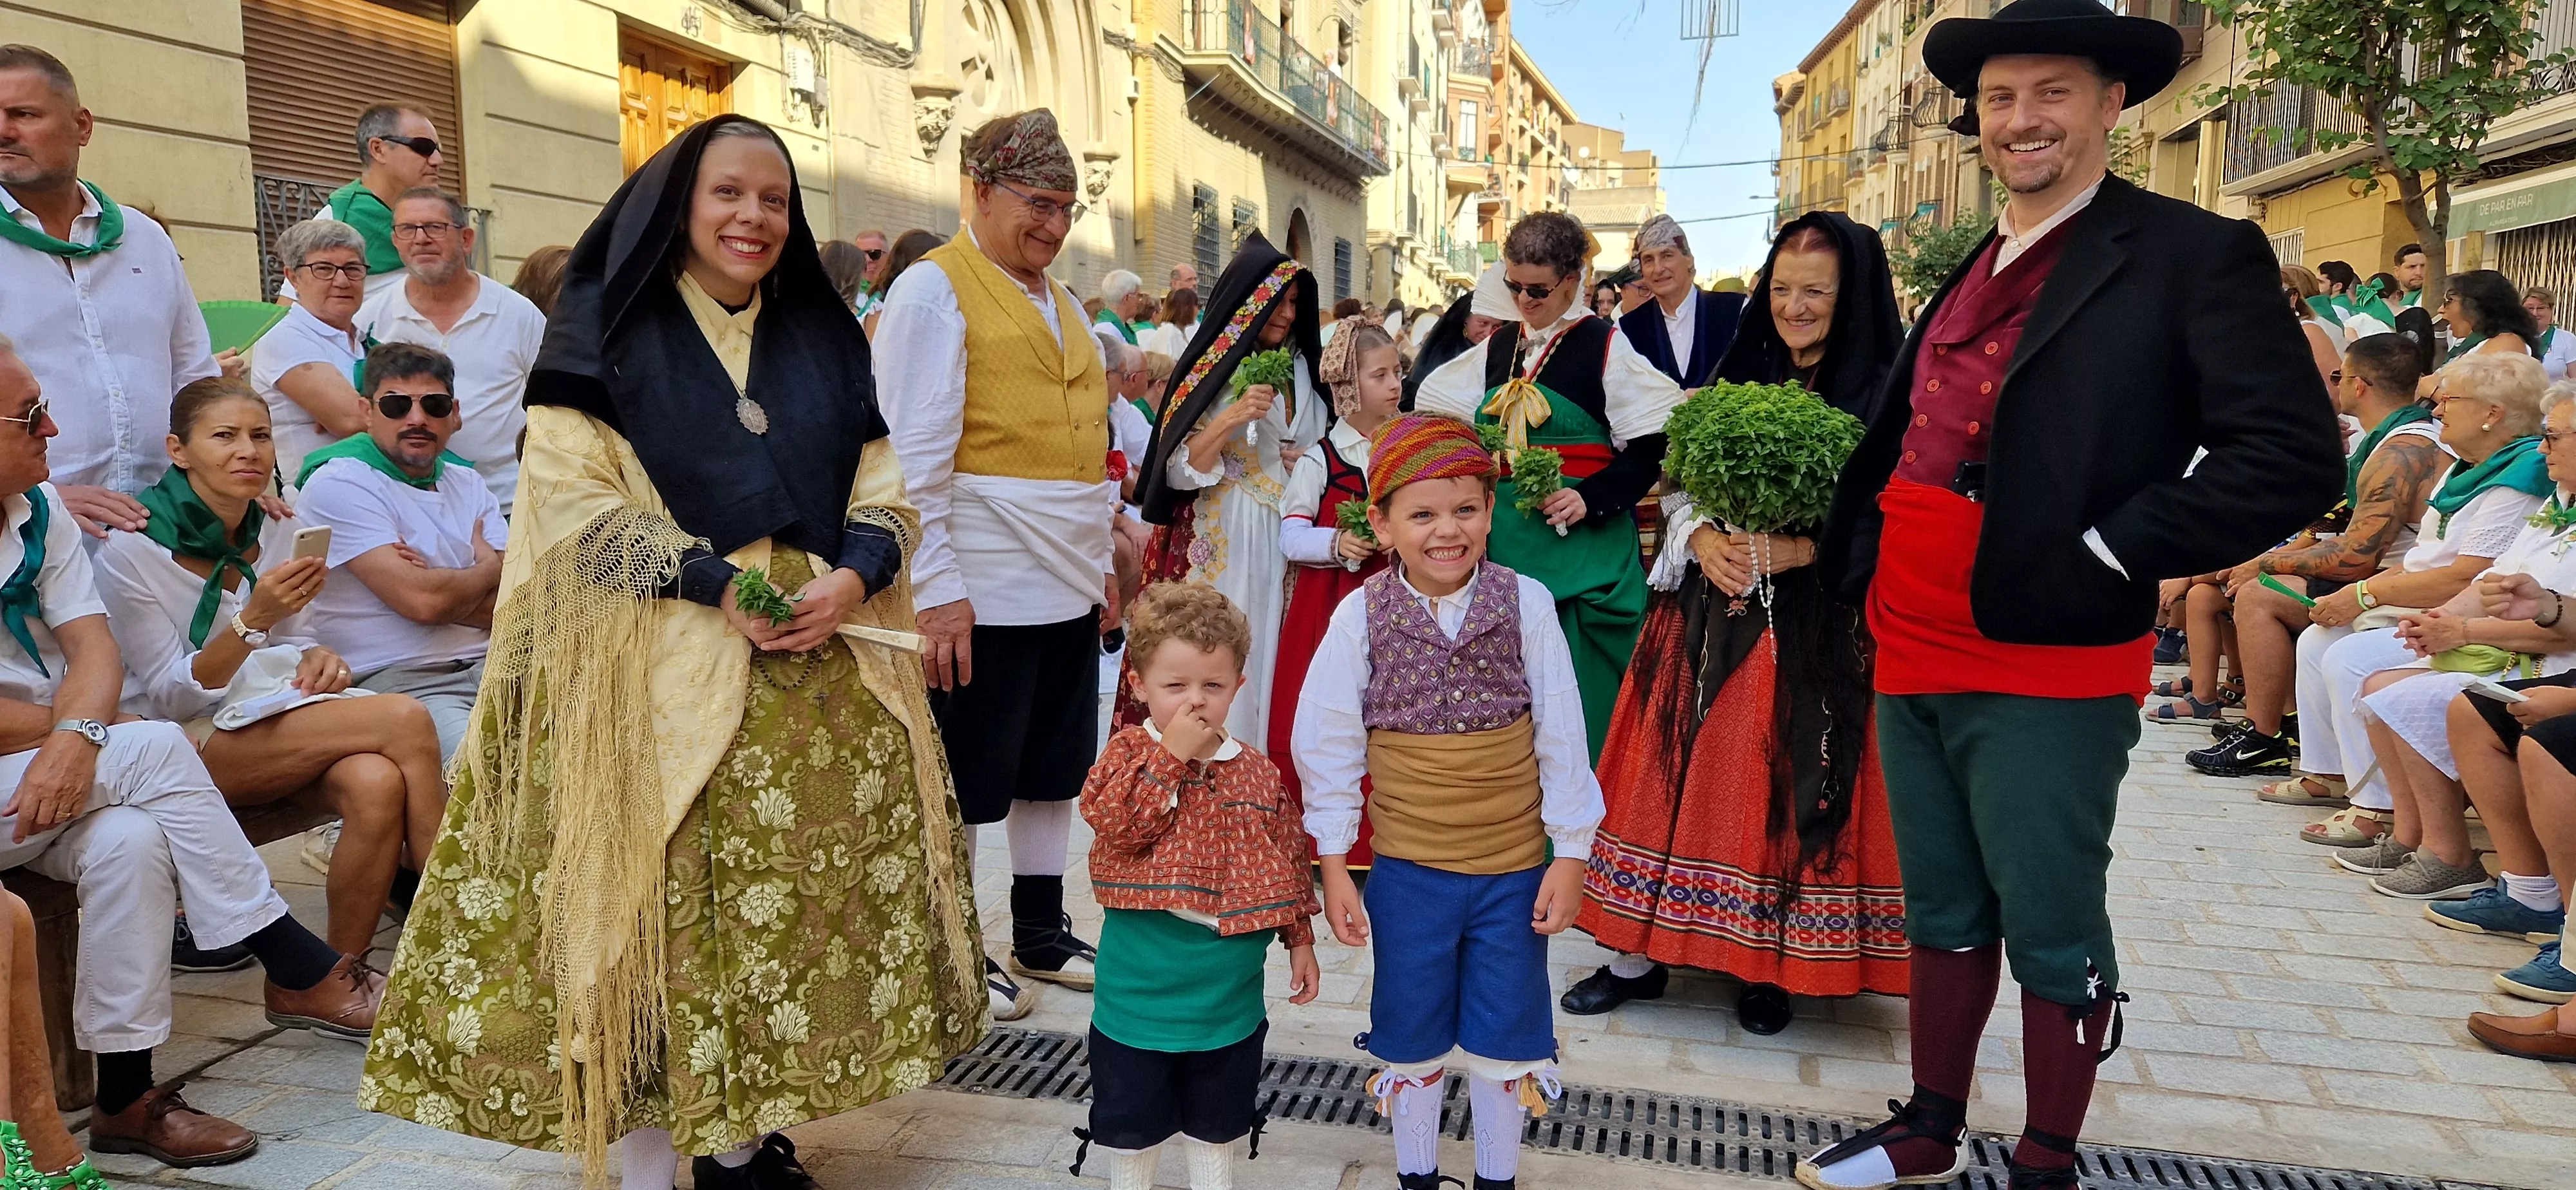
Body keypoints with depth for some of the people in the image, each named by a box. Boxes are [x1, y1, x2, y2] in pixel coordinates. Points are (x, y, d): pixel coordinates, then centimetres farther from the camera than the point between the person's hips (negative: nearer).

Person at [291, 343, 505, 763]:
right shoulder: (341, 483, -1)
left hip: (490, 666, 6)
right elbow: (423, 602, -14)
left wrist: (438, 585, -10)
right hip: (394, 679, -6)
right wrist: (489, 568, 7)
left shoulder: (467, 483, 18)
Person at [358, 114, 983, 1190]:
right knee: (663, 909, -4)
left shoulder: (824, 337, 15)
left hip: (826, 671, 4)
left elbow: (884, 490, 11)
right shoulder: (606, 330, 2)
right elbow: (571, 500, -7)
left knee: (798, 912, 5)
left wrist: (853, 577, -10)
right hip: (661, 677, -4)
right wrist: (714, 581, -16)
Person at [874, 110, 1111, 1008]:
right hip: (983, 589, -8)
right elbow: (912, 455, -14)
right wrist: (937, 588, -19)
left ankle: (1041, 934, 30)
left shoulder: (1060, 302, 17)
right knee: (965, 779, 4)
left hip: (1069, 586, 8)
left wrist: (1102, 560, 17)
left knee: (1053, 764, 15)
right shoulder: (934, 290, -8)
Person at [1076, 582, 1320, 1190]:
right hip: (1138, 992, -2)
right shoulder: (1128, 752, -8)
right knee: (1131, 1127, 15)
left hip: (1228, 995, 2)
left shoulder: (1258, 774, -1)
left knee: (1216, 1127, 20)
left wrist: (1299, 940, 5)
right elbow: (1115, 824, -26)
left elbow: (1289, 861, 7)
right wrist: (1172, 755, -25)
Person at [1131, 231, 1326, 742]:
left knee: (1268, 654, 5)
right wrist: (1230, 420, -21)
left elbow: (1315, 447, 25)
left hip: (1282, 541, 5)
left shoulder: (1298, 371, 13)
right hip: (1217, 543, -5)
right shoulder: (1210, 371, -1)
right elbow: (1178, 471, -7)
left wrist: (1311, 457, 2)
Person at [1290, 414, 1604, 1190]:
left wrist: (1570, 856, -2)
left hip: (1515, 871, 0)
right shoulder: (1361, 617, -10)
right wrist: (1333, 867, -1)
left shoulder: (1527, 604, -9)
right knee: (1413, 1037, 16)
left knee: (1503, 1037, 15)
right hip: (1408, 872, 0)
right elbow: (1328, 747, -3)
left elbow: (1561, 738, -4)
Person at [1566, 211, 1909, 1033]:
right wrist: (1705, 542, -10)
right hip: (1710, 614, 4)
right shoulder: (1736, 381, 11)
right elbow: (1680, 489, 10)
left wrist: (1798, 549, -22)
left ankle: (1770, 964, 18)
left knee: (1785, 787, 2)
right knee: (1681, 773, 5)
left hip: (1817, 627, -4)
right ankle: (1642, 953, 15)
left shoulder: (1886, 398, -4)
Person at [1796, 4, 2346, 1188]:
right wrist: (1856, 552, 9)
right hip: (1910, 661, 7)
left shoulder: (2192, 254, -8)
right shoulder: (1966, 272, 13)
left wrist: (2101, 559, -18)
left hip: (2045, 672, -7)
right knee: (1944, 914, 19)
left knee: (2053, 935, 6)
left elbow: (2294, 455, -15)